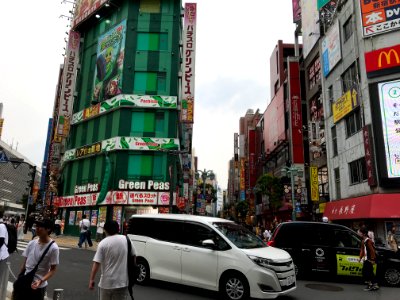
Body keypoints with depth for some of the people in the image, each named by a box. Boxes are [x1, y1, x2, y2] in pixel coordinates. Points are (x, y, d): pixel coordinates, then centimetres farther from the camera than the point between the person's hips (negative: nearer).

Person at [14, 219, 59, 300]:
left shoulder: (53, 248, -16)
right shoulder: (31, 243, -1)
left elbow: (53, 269, -13)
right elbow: (24, 263, 9)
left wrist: (41, 281, -24)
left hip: (38, 286, -5)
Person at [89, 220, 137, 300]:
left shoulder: (103, 243, -9)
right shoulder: (126, 239, -1)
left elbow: (96, 263, -13)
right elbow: (133, 255, 5)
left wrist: (91, 279, -7)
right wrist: (133, 267, 20)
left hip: (106, 282, -1)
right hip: (122, 282, 2)